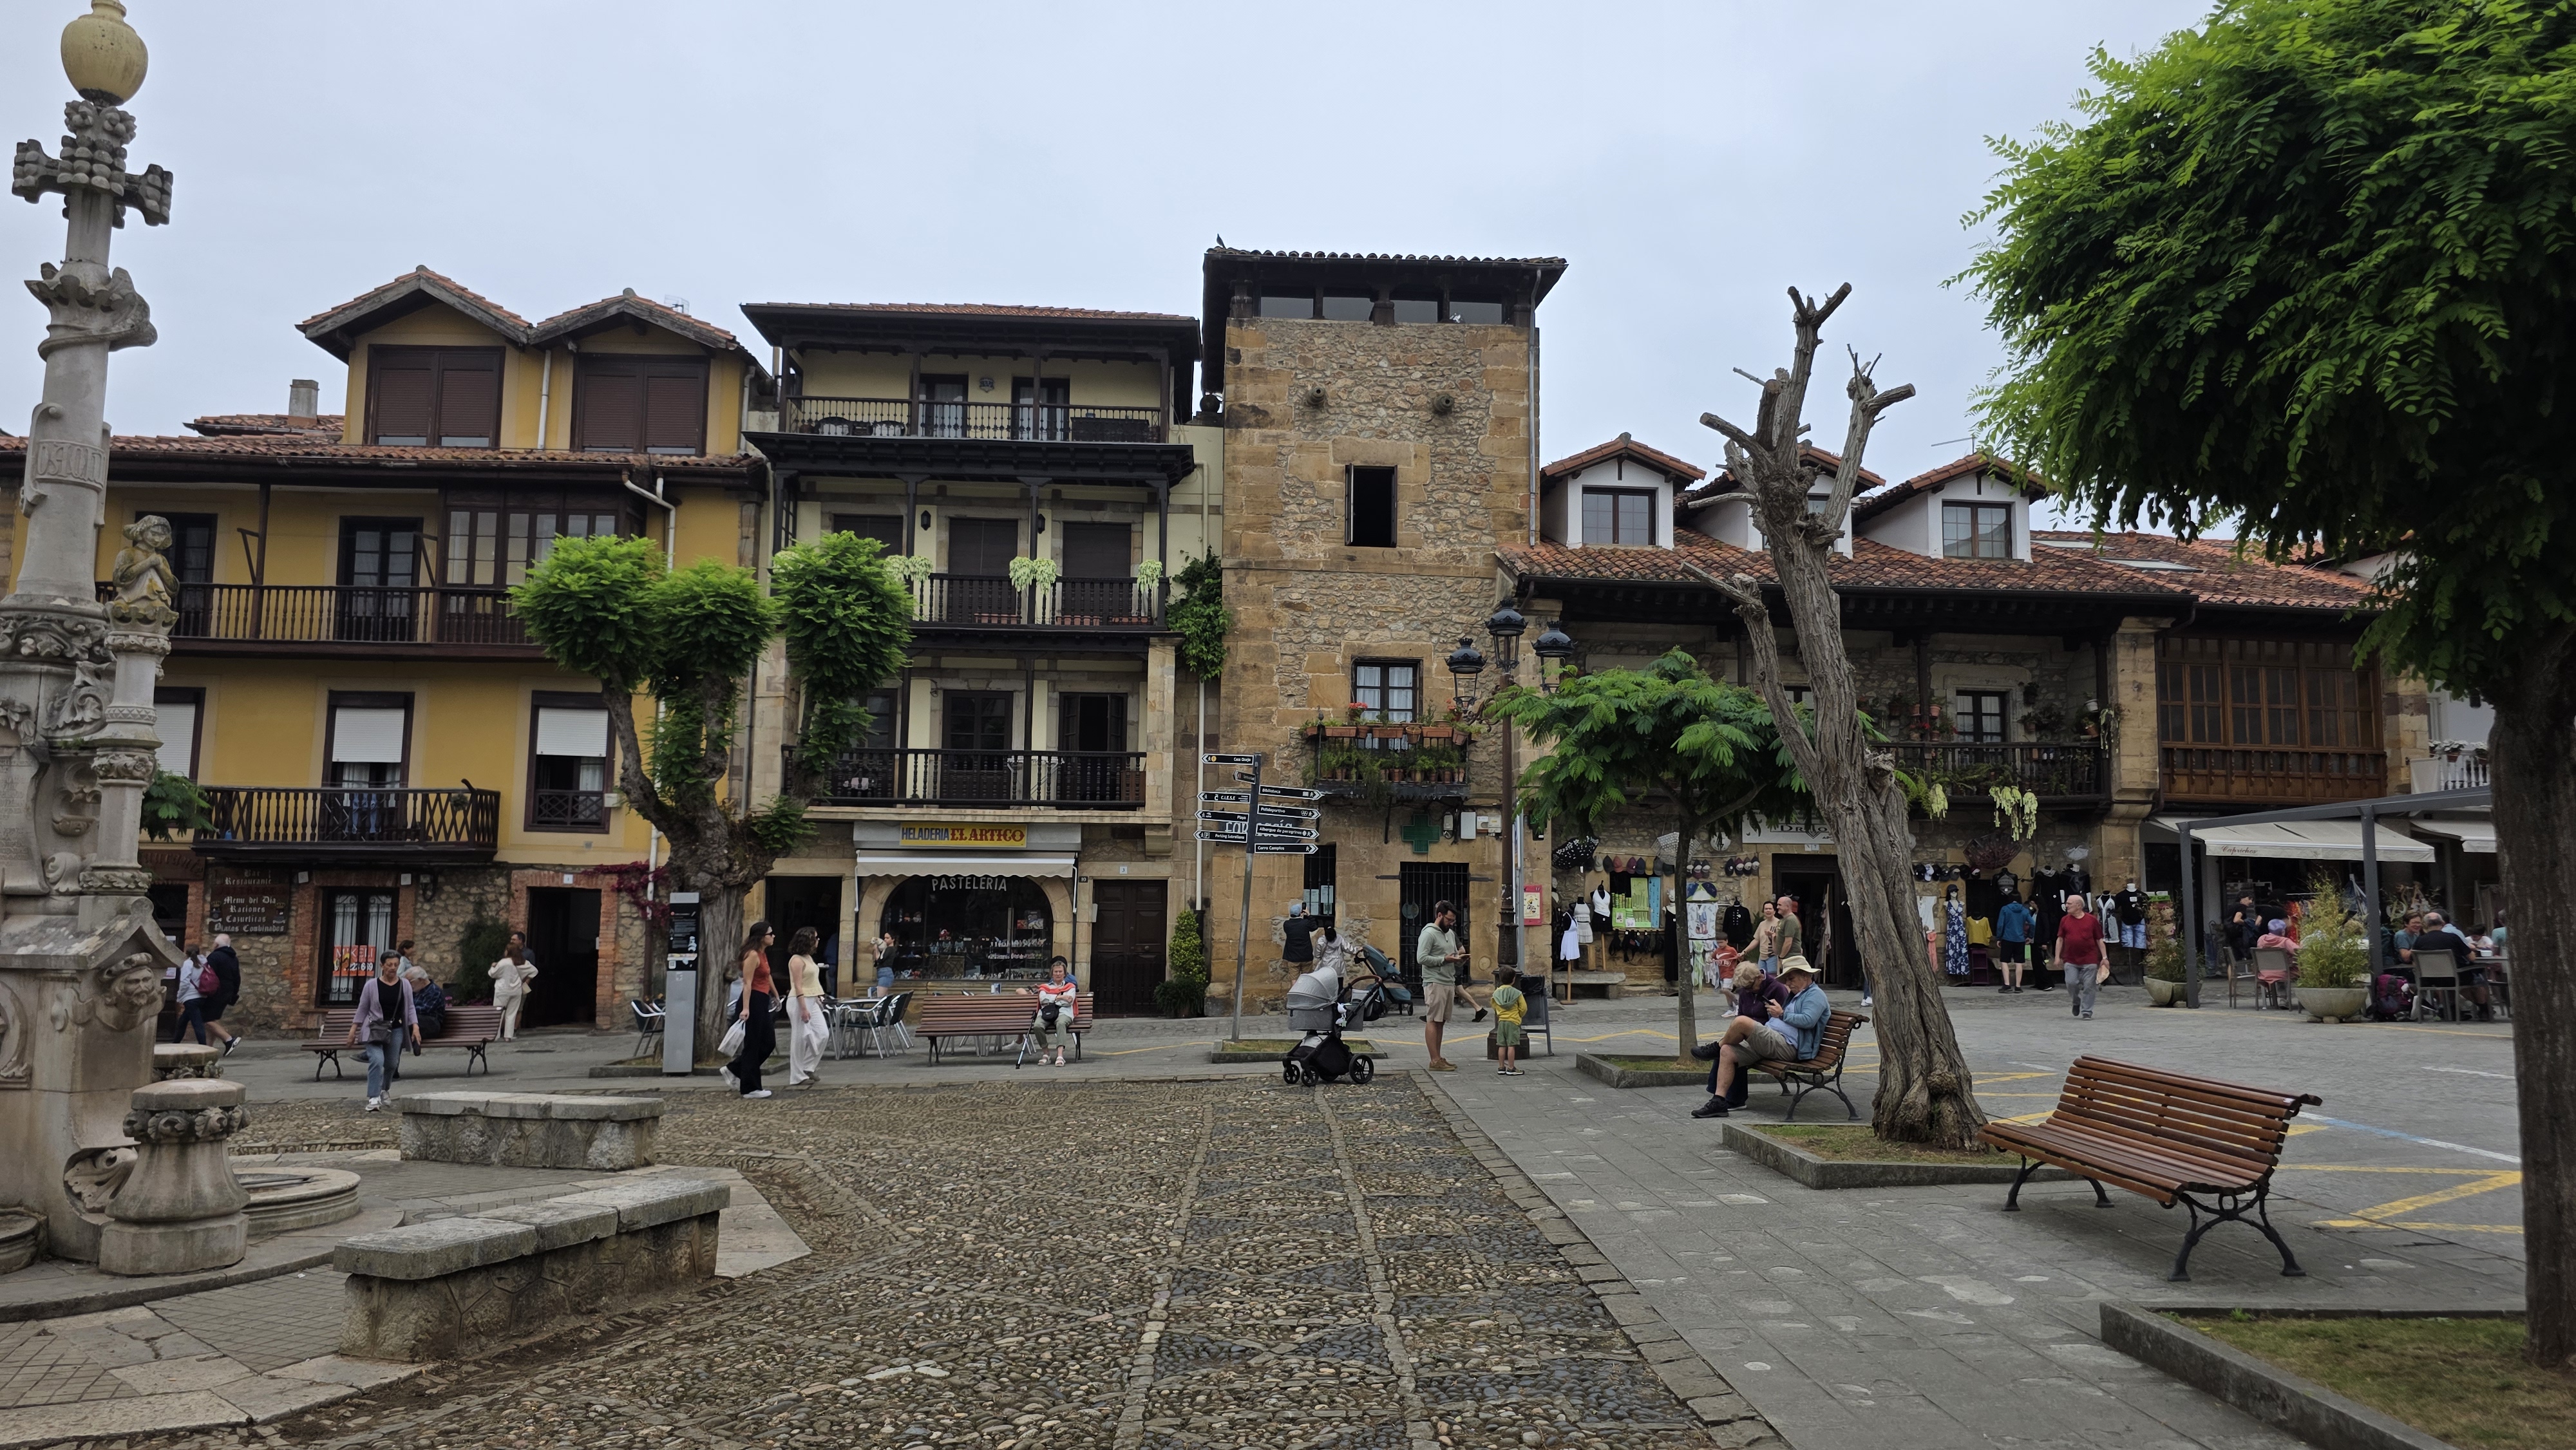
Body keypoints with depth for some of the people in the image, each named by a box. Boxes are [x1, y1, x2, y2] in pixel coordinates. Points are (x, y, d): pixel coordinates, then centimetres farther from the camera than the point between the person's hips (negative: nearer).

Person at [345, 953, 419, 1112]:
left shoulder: (405, 985, 4)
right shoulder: (371, 986, -1)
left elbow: (410, 1008, 7)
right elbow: (362, 1009, 5)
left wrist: (415, 1027, -4)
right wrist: (353, 1030, 3)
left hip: (396, 1029, 3)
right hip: (375, 1029, -3)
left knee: (392, 1064, 9)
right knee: (377, 1060, -20)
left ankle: (385, 1089, 38)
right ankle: (374, 1098, -19)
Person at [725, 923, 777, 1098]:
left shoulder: (763, 954, 15)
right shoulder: (753, 955, -15)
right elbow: (747, 983, -21)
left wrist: (776, 996, 37)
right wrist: (745, 1008, -28)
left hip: (763, 1002, 10)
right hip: (753, 1001, -10)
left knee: (768, 1043, 12)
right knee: (753, 1045, -2)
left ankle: (733, 1070, 23)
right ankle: (750, 1088, 6)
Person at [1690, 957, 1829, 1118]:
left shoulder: (1815, 995, -1)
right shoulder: (1796, 995, 31)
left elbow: (1808, 1020, -18)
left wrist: (1782, 1014, -10)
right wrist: (1773, 1012, 11)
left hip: (1787, 1047, -11)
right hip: (1773, 1044, 11)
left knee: (1742, 1022, -26)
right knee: (1727, 1052, -5)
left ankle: (1716, 1047, 3)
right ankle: (1718, 1102, -9)